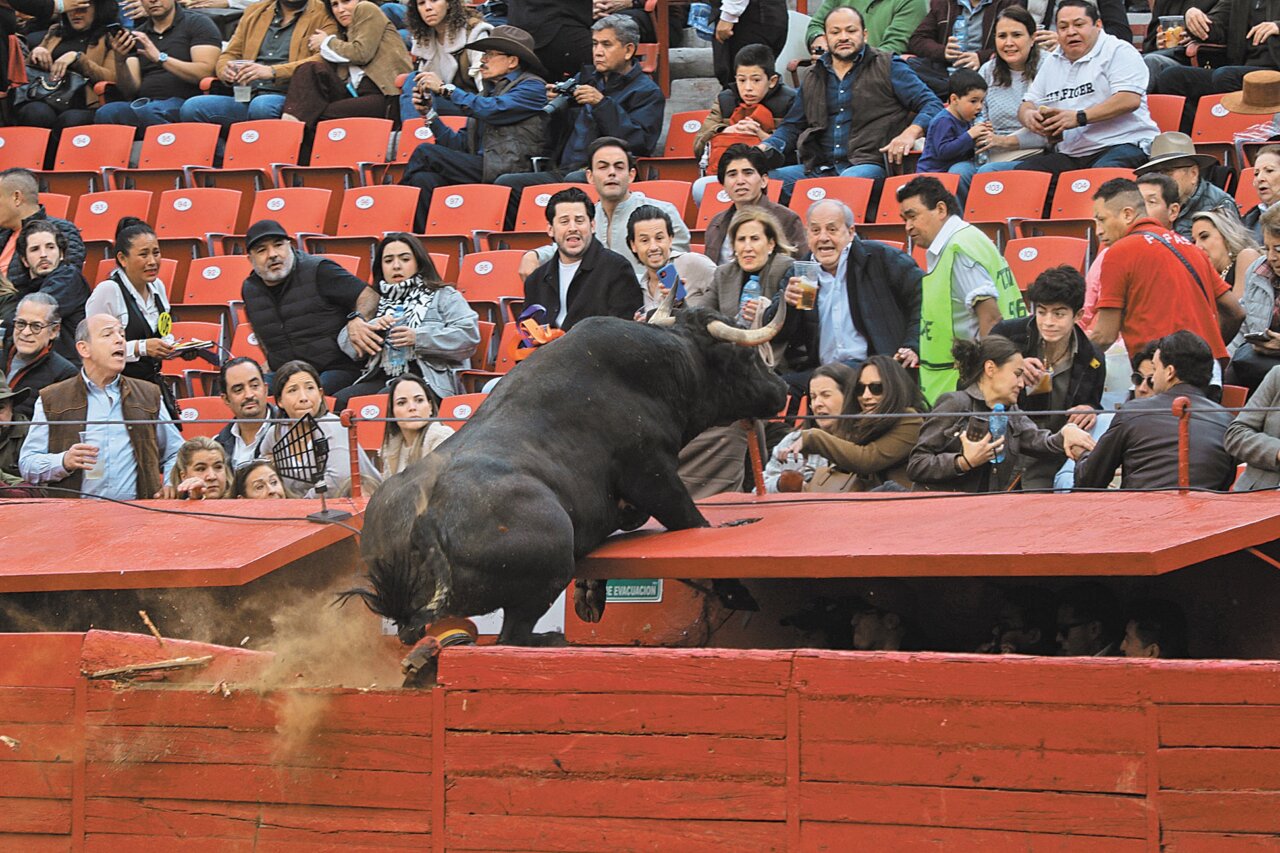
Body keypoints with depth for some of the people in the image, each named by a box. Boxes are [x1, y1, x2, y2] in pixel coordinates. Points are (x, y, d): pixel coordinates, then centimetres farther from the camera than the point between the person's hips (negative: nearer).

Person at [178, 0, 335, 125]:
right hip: (246, 98, 5)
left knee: (261, 106, -39)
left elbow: (322, 60, -7)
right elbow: (230, 54, 24)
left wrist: (272, 71, -20)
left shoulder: (322, 15, 8)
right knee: (191, 108, -21)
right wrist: (224, 69, -2)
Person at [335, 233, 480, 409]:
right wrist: (370, 329, -3)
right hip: (380, 379, 5)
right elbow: (345, 341, 18)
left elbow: (469, 334, -4)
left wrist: (418, 338, -10)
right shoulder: (375, 301, 26)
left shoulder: (443, 296, 11)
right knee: (340, 401, -24)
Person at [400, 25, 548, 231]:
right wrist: (429, 112, 9)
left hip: (511, 173, -7)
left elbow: (491, 110, -16)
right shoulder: (489, 91, 25)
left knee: (425, 152, -15)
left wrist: (445, 88, -11)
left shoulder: (533, 87, 1)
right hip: (481, 170, 7)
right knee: (424, 180, -22)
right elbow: (461, 145, 19)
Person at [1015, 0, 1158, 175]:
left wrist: (1079, 118, -19)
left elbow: (1130, 99, -13)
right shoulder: (1052, 62, 23)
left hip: (1121, 144, -6)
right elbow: (1027, 104, 26)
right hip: (1069, 156, 6)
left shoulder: (1118, 51, 1)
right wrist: (1028, 116, -2)